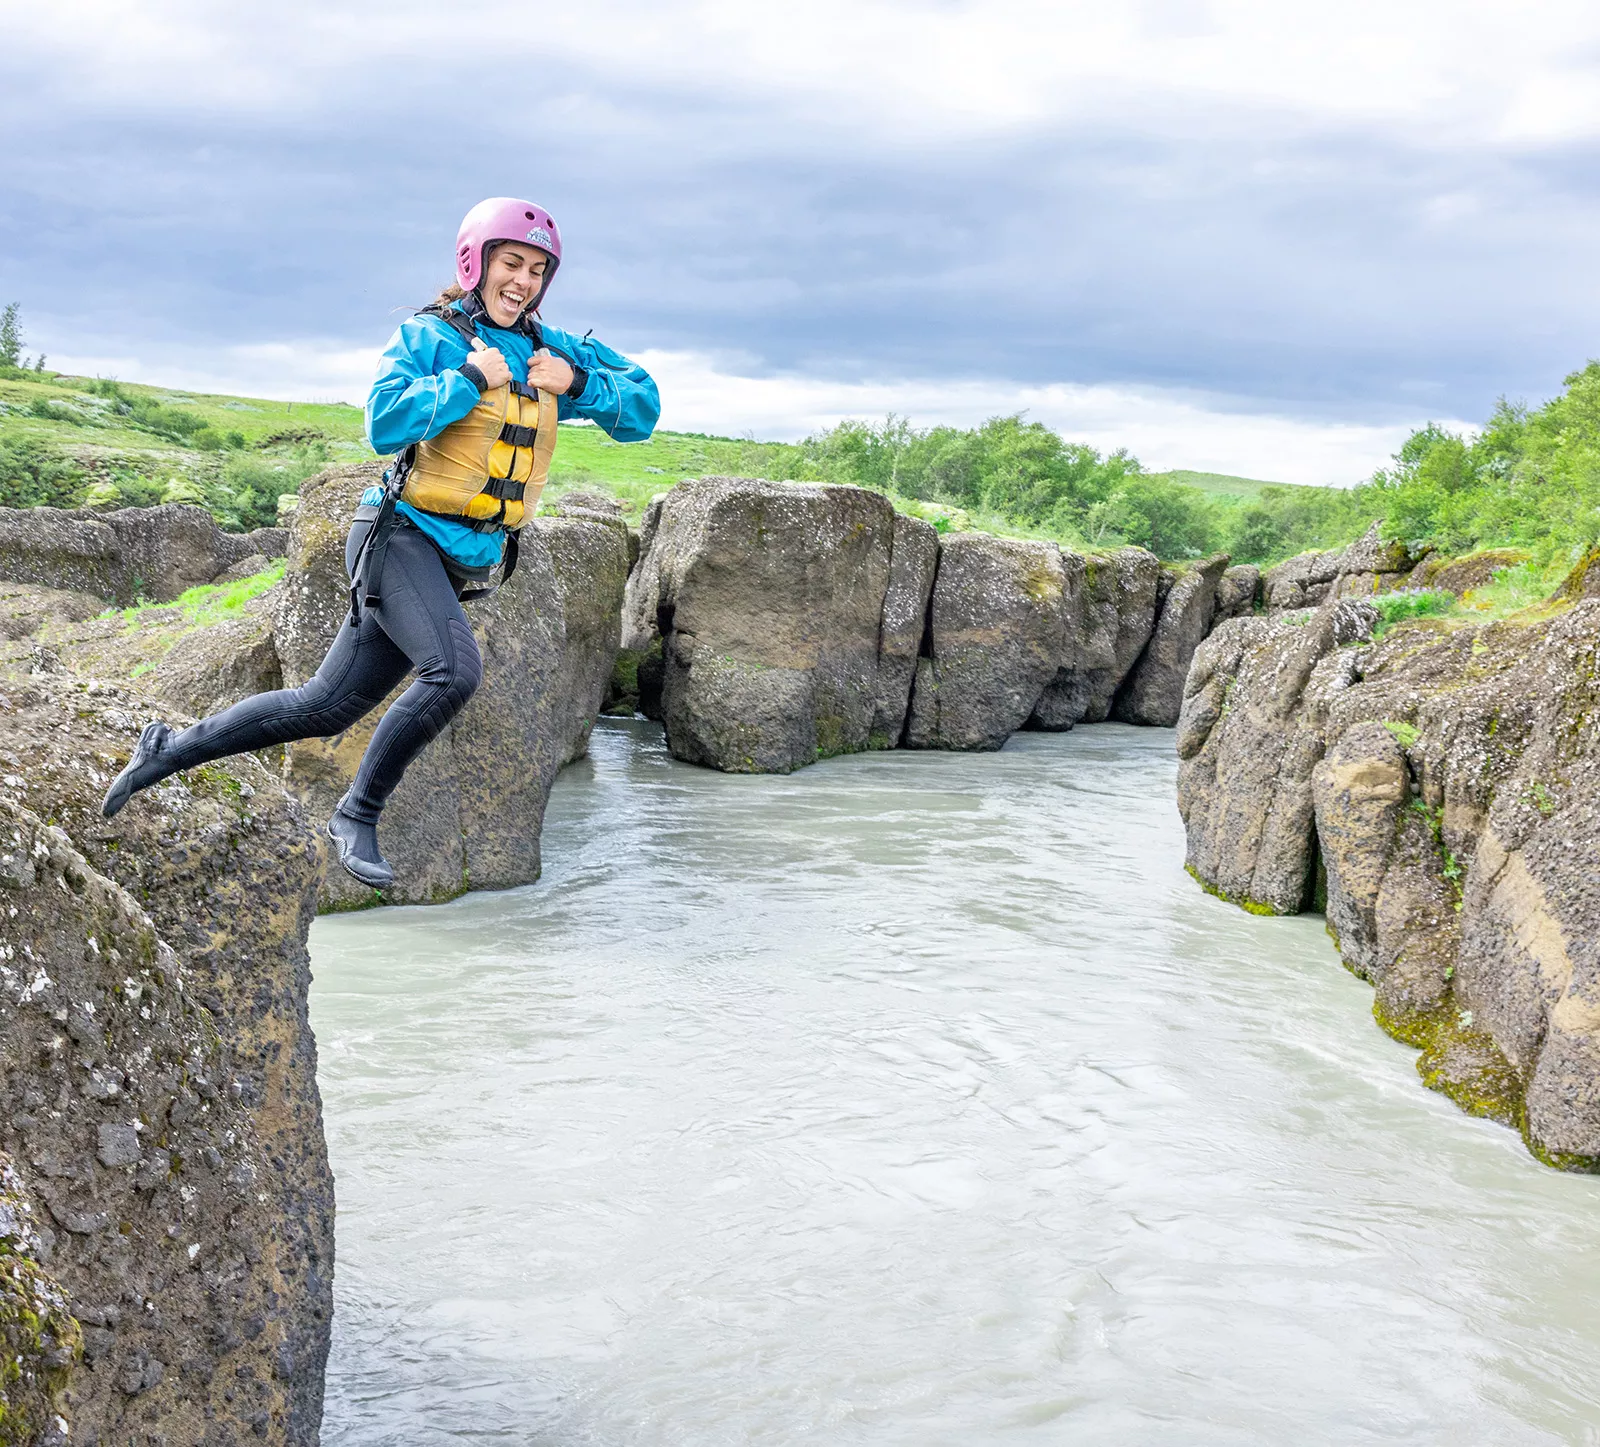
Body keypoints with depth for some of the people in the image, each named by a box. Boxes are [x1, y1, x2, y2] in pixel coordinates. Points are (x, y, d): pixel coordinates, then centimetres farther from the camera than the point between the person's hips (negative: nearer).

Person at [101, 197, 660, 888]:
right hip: (401, 536, -6)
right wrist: (472, 376, -16)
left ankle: (170, 749, 21)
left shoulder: (552, 351, 11)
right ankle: (356, 816, -13)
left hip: (463, 563, 6)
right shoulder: (429, 335, -5)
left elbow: (643, 409, 11)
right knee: (455, 670, -30)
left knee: (325, 707, 6)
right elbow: (385, 425, -19)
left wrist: (576, 381, -6)